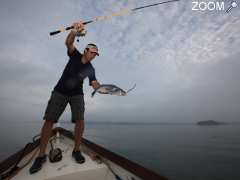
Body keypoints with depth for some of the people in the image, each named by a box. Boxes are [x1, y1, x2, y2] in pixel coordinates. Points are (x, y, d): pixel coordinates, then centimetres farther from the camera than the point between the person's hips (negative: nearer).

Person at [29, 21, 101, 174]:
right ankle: (41, 155, 6)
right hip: (60, 92, -1)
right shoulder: (75, 55, -2)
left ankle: (76, 150, 0)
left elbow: (95, 84, -5)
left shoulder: (91, 69, 1)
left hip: (77, 94, 1)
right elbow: (68, 42, -19)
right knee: (49, 120, -7)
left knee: (80, 120, -17)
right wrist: (75, 31, -38)